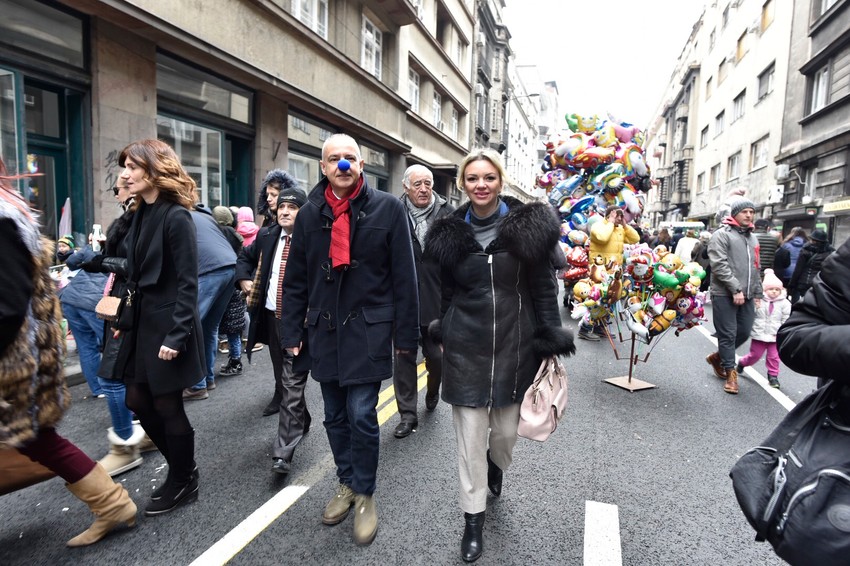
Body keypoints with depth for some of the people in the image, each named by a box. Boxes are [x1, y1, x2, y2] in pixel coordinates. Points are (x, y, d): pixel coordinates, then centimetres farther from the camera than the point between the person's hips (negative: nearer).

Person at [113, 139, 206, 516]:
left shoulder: (176, 217, -15)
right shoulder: (142, 214, 10)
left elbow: (187, 283, -19)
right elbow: (136, 275, 13)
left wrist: (177, 336, -21)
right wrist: (125, 319, 13)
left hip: (168, 326, -9)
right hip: (143, 323, 9)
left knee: (167, 406, 3)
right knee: (138, 400, 14)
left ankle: (183, 483, 25)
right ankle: (181, 468, 32)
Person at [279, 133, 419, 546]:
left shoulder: (387, 208, -5)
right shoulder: (310, 213, 5)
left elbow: (403, 276, -5)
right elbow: (296, 279, 9)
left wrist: (406, 334, -5)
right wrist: (291, 332, 7)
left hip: (368, 329, -4)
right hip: (324, 330, 4)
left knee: (361, 415, -3)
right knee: (335, 416, 14)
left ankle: (365, 495, 20)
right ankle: (346, 484, 35)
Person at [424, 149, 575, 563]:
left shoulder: (527, 225, -5)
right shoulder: (452, 232, 1)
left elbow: (543, 286, -1)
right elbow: (447, 292, 9)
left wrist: (551, 338, -4)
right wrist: (444, 335, 12)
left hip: (515, 343, 0)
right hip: (466, 347, 1)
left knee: (507, 428, 13)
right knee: (470, 437, 5)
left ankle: (497, 465, 50)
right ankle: (473, 519, 25)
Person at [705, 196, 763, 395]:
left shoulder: (752, 238, 20)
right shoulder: (722, 235, -5)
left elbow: (755, 268, 24)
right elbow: (719, 265, -14)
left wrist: (757, 293, 18)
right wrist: (736, 289, -18)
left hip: (747, 296, 7)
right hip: (725, 295, -7)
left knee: (744, 332, 9)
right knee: (728, 334, -2)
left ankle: (718, 357, 30)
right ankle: (730, 373, 9)